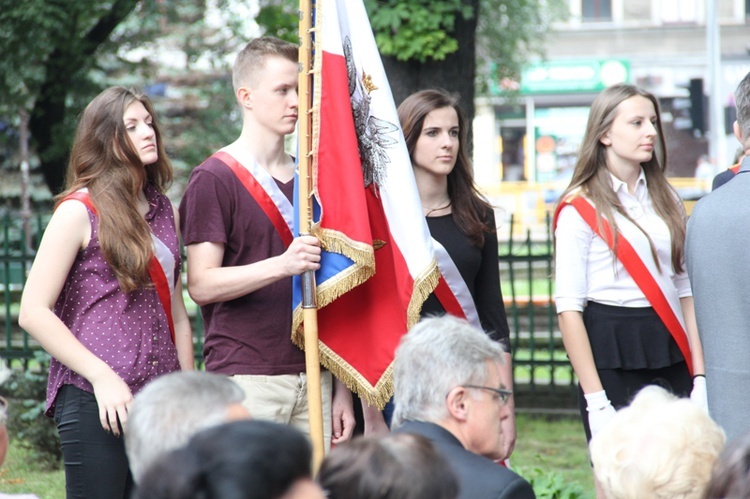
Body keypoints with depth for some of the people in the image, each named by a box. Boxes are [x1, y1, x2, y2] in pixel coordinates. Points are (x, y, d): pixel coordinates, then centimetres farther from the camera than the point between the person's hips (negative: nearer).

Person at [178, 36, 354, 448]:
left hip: (312, 376, 6)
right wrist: (282, 265, -24)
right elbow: (201, 284, -11)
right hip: (247, 378, -6)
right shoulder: (214, 179, -2)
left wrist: (342, 388, 14)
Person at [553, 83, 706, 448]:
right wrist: (596, 401, -16)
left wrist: (699, 377, 3)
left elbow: (686, 290, 12)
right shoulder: (581, 209, -4)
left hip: (671, 356, 5)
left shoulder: (667, 200, 13)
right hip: (612, 358, -5)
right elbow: (568, 309, -9)